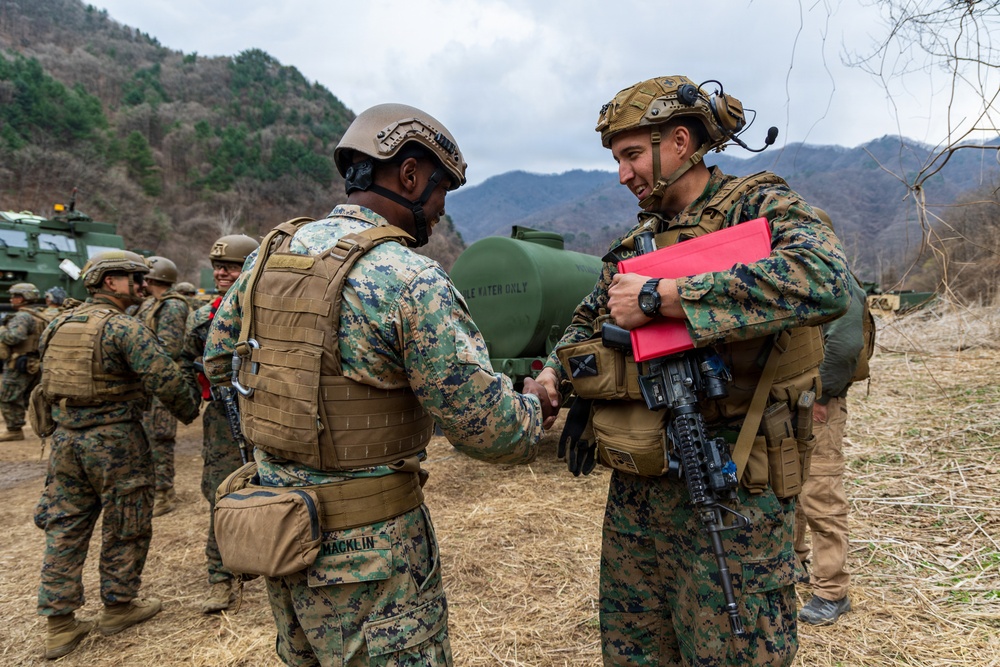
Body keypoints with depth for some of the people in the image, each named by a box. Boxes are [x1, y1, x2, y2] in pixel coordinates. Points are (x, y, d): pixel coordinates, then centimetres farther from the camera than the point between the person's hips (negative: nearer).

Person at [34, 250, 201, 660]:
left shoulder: (57, 326, 10)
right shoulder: (122, 327, -14)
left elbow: (46, 384, 17)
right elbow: (165, 379, -20)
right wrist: (189, 412, -4)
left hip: (66, 438, 7)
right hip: (114, 440, -7)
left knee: (65, 527, 12)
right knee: (124, 527, 9)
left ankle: (59, 624, 18)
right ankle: (118, 606, 23)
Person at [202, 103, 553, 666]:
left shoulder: (270, 255, 2)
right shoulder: (409, 278, -21)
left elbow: (218, 357, 16)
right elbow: (486, 425, -19)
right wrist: (533, 409, 1)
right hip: (369, 546, -7)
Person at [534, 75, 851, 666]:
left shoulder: (759, 206, -7)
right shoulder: (637, 242, 12)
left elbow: (823, 281, -29)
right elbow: (588, 321, 23)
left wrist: (660, 297, -25)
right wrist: (555, 373, 1)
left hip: (730, 494, -6)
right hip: (635, 490, 7)